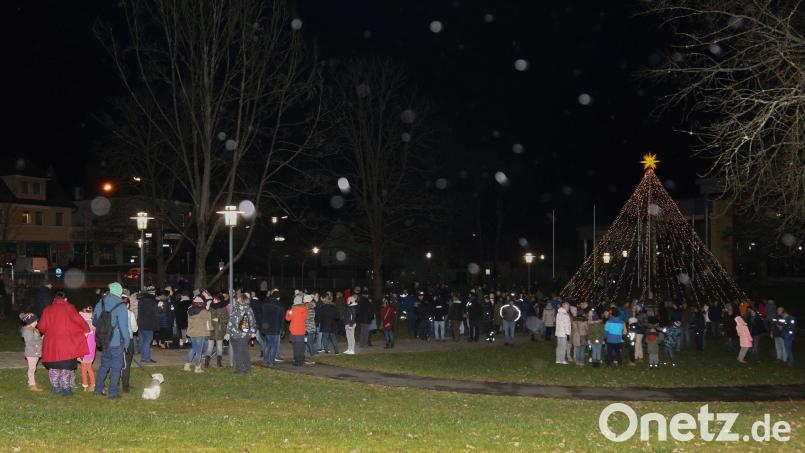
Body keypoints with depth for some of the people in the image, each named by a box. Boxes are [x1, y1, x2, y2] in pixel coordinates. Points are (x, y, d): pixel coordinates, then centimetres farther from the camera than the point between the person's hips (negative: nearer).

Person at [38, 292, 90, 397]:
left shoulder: (47, 309, 6)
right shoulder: (68, 307, -3)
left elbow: (41, 327, 6)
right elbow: (78, 319, -13)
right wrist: (86, 330, 1)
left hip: (51, 343, 3)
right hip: (66, 344, -3)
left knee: (54, 367, 17)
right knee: (66, 366, 4)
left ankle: (55, 388, 22)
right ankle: (66, 388, 4)